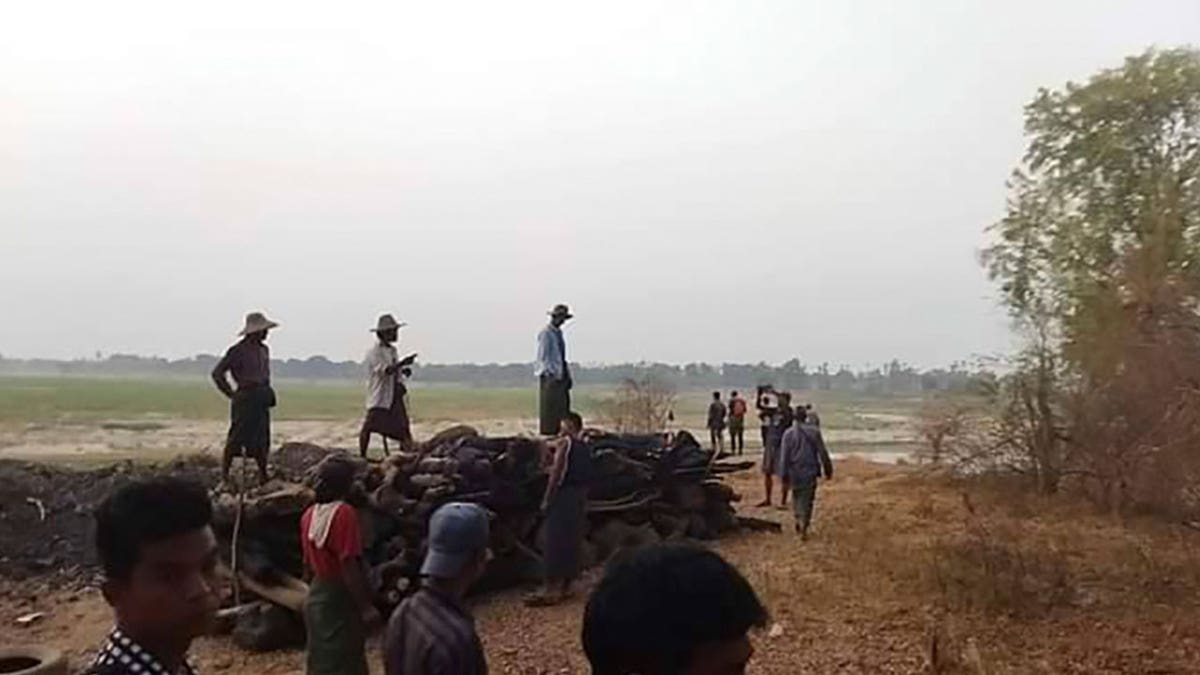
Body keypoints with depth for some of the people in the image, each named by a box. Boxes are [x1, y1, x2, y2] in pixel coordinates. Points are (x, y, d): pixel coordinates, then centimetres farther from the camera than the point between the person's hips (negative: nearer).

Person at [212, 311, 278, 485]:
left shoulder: (264, 349, 12)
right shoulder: (238, 351, -11)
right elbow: (217, 373, -10)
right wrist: (231, 394, -8)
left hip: (261, 399, 7)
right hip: (244, 398, -7)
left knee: (262, 440, 10)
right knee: (236, 439, -5)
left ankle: (263, 475, 17)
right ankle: (224, 474, 3)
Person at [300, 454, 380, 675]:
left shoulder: (310, 514, 4)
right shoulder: (344, 514, -21)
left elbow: (308, 563, 12)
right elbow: (349, 566, -24)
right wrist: (366, 606, -21)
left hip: (317, 597, 8)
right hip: (341, 599, -8)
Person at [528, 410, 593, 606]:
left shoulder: (564, 442, -7)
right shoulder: (585, 446, 14)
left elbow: (556, 474, -12)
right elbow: (586, 476, 14)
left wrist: (547, 499, -10)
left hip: (564, 495, -8)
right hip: (580, 496, 8)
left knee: (556, 542, -6)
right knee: (572, 542, 11)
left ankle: (551, 590, -7)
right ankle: (565, 586, 16)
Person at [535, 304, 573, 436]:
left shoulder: (558, 333, 16)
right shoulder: (546, 333, -10)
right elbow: (543, 356, -13)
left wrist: (567, 375, 15)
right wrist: (551, 374, -18)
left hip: (561, 374, 9)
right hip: (550, 375, -9)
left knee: (564, 404, 7)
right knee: (550, 406, -7)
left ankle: (559, 432, 11)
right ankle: (548, 432, -3)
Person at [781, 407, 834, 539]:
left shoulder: (789, 434, -5)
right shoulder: (814, 431, -6)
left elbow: (785, 457, -4)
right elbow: (823, 453, -3)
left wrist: (785, 475, 3)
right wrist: (828, 470, 6)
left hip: (795, 472, 1)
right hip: (810, 471, -1)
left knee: (796, 496, 22)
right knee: (807, 499, 5)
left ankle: (799, 521, 21)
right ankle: (804, 527, -1)